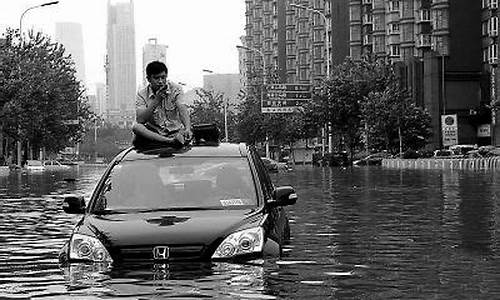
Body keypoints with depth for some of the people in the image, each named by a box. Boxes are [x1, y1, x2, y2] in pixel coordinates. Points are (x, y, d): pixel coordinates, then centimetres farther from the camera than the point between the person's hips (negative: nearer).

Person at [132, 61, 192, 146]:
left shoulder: (175, 89, -5)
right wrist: (156, 100, -22)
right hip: (154, 132, 2)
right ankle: (170, 141, -37)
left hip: (175, 132, -1)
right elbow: (140, 120, -15)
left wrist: (187, 129, -41)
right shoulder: (142, 94, -3)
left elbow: (183, 110, -20)